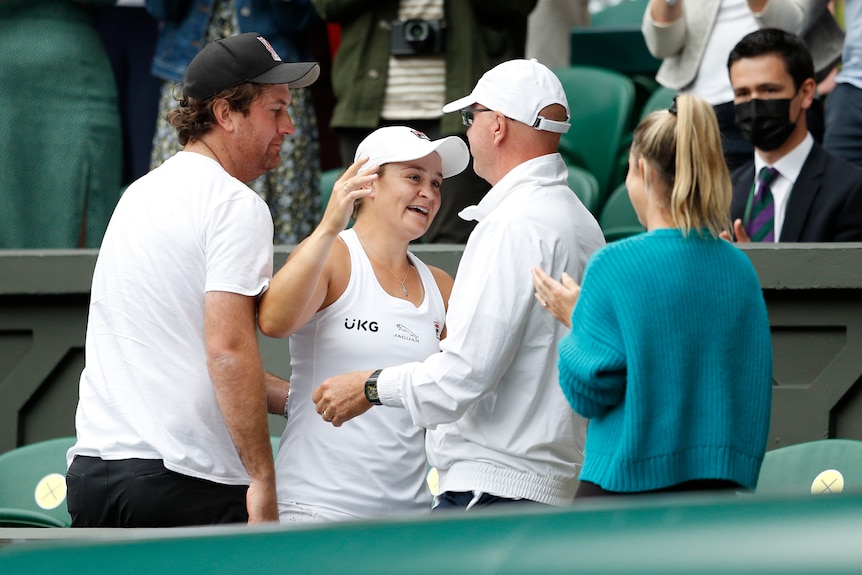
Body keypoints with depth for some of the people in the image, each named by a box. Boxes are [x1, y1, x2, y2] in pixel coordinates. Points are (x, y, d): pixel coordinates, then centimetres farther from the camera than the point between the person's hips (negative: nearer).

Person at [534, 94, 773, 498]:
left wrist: (574, 321, 9)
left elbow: (588, 392, -6)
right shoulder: (739, 268, 4)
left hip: (630, 482, -5)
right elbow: (754, 384, 12)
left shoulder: (616, 264, -10)